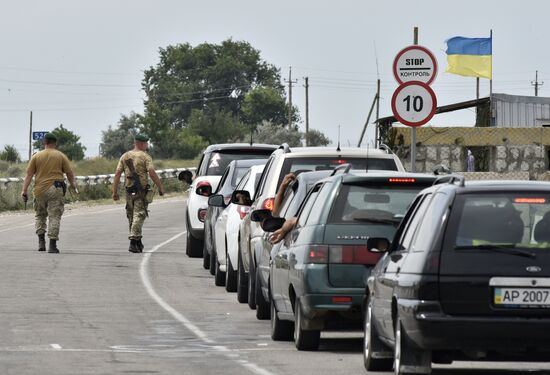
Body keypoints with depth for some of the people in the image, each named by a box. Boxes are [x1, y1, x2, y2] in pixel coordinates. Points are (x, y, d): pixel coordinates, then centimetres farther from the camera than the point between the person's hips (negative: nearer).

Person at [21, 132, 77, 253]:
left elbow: (29, 174, 0)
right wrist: (73, 185, 21)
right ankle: (52, 245, -7)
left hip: (39, 190, 1)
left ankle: (41, 241, 9)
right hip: (55, 189, -1)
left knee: (40, 215, 18)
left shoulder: (36, 156, 5)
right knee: (54, 217, 0)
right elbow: (69, 173, 5)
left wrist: (24, 190, -1)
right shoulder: (61, 156, 4)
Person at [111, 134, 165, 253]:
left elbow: (117, 174, 4)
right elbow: (152, 173, -14)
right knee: (139, 215, -5)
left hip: (129, 189, 5)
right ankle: (133, 242, -15)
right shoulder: (145, 157, -5)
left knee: (131, 216, 15)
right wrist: (160, 188, -7)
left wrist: (115, 192, 5)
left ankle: (137, 243, 24)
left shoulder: (125, 156, 9)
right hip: (141, 190, -5)